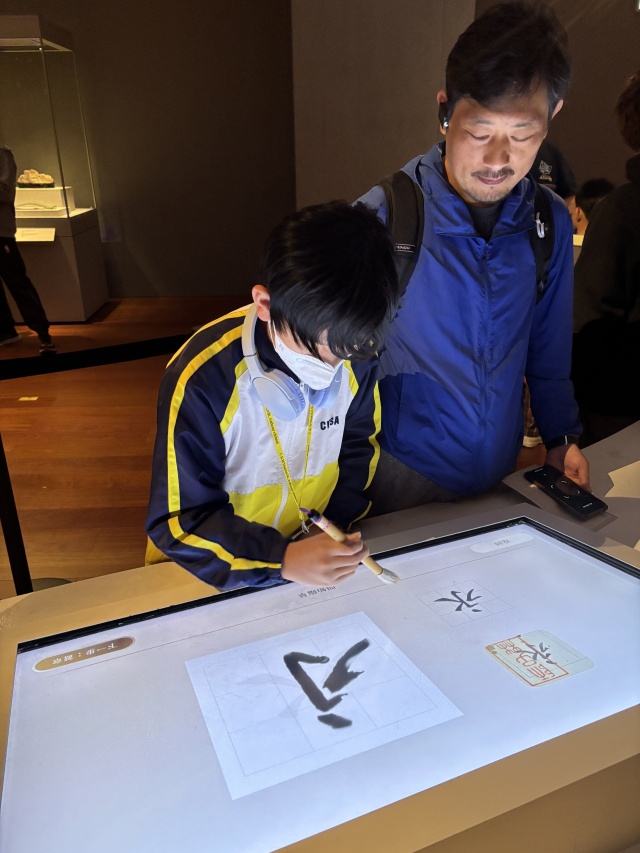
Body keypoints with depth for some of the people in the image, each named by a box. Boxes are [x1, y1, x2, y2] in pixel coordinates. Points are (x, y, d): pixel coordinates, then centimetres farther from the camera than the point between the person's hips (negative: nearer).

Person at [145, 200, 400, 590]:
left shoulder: (354, 354, -11)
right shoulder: (202, 381, -24)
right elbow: (179, 523, -17)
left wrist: (339, 520, -8)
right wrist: (281, 560, -27)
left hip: (321, 547, 3)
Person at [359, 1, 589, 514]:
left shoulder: (552, 223, -5)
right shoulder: (382, 219, -19)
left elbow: (548, 353, 8)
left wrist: (563, 438, 4)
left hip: (500, 474, 4)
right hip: (402, 479, -4)